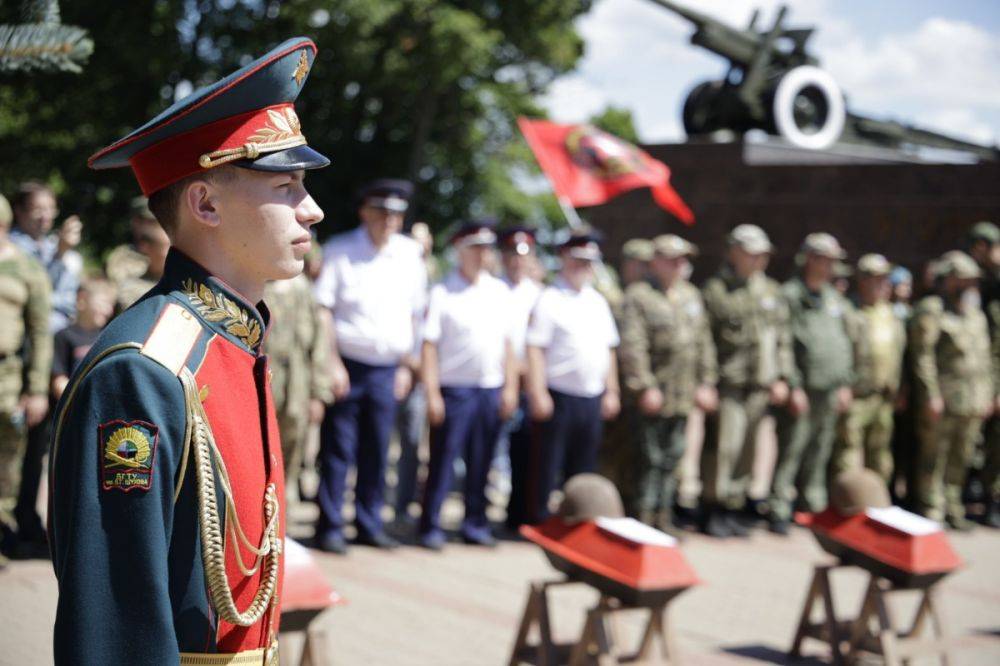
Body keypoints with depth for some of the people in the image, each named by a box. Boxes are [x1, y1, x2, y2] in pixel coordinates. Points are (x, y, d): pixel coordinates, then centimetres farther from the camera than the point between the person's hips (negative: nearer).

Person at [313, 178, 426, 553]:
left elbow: (414, 312, 14)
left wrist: (406, 365, 10)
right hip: (347, 364, -3)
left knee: (376, 452, 7)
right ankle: (329, 528, 5)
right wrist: (332, 364, -11)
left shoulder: (410, 254, 8)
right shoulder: (340, 251, -2)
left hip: (387, 368, 3)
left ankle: (369, 525, 17)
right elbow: (323, 308, -5)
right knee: (337, 451, -1)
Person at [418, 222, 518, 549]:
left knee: (480, 464, 9)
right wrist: (432, 394, -11)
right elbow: (429, 345, -6)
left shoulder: (499, 291, 11)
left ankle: (475, 525, 18)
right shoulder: (443, 292, -3)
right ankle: (431, 528, 6)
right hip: (454, 389, -4)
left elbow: (507, 343, 14)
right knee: (443, 460, -1)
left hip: (491, 389, 4)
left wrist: (510, 387, 8)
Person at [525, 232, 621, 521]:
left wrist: (611, 392, 14)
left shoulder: (598, 302, 14)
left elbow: (609, 349, 18)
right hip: (558, 397, -6)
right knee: (547, 467, 0)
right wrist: (538, 394, -17)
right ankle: (541, 521, 7)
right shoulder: (549, 300, -7)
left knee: (582, 468, 12)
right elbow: (534, 349, -12)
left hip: (592, 399, 6)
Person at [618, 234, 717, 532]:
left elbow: (703, 342, 17)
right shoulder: (638, 296, -6)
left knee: (672, 458, 12)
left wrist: (706, 383, 11)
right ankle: (644, 518, 3)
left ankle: (664, 518, 21)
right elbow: (632, 345, -13)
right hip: (654, 395, -6)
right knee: (650, 458, -4)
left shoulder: (691, 295, 15)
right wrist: (644, 386, -17)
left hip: (684, 396, 6)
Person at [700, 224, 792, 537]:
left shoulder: (771, 291, 16)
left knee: (745, 452, 8)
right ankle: (712, 513, 1)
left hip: (759, 386, 6)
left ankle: (732, 511, 17)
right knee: (722, 447, -9)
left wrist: (781, 377, 10)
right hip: (727, 384, -6)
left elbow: (782, 338, 19)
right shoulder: (715, 290, -3)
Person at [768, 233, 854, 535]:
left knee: (819, 455, 11)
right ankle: (779, 512, -3)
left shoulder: (836, 300, 16)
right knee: (790, 452, -7)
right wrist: (793, 387, -13)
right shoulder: (790, 295, -6)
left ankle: (815, 507, 20)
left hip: (830, 391, 6)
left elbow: (845, 342, 20)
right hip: (801, 389, -6)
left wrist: (845, 384, 13)